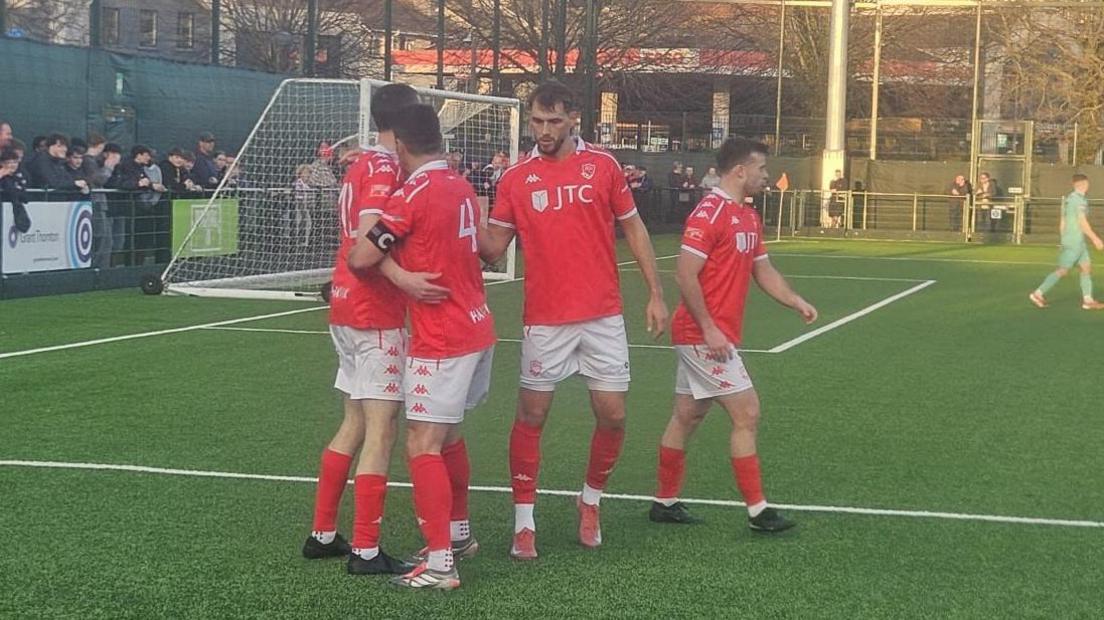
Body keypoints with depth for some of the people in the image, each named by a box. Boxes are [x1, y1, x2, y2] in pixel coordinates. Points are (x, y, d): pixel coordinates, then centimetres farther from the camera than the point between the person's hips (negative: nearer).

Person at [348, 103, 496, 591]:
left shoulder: (414, 194, -16)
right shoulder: (462, 188, 8)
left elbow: (362, 258, -17)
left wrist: (349, 256, 5)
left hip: (440, 340, -9)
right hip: (475, 328, 9)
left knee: (422, 445, -7)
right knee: (447, 436, 22)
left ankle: (439, 563, -10)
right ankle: (458, 532, 35)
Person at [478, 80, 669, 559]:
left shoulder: (603, 166, 2)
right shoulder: (516, 179, 2)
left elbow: (634, 229, 9)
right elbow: (492, 247, 2)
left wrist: (656, 293, 5)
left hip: (603, 316, 1)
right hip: (544, 320, 0)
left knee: (612, 416, 2)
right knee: (531, 417, 0)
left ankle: (591, 500, 26)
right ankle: (523, 522, 11)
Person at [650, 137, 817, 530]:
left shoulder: (749, 218, 13)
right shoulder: (710, 213, -16)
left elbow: (763, 270, 21)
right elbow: (685, 276, -21)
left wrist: (796, 302, 6)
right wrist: (709, 329, -21)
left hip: (703, 336, 10)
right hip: (705, 335, -10)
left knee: (687, 416, 14)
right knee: (747, 413, -7)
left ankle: (665, 502, 22)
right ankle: (757, 510, -1)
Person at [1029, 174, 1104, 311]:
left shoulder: (1068, 198, 13)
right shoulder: (1079, 200, -16)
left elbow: (1063, 223, 17)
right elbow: (1083, 223, -20)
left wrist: (1064, 240, 22)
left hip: (1078, 242, 10)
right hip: (1075, 242, -10)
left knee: (1087, 267, 10)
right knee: (1062, 270, -5)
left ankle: (1087, 300, 9)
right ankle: (1038, 293, -2)